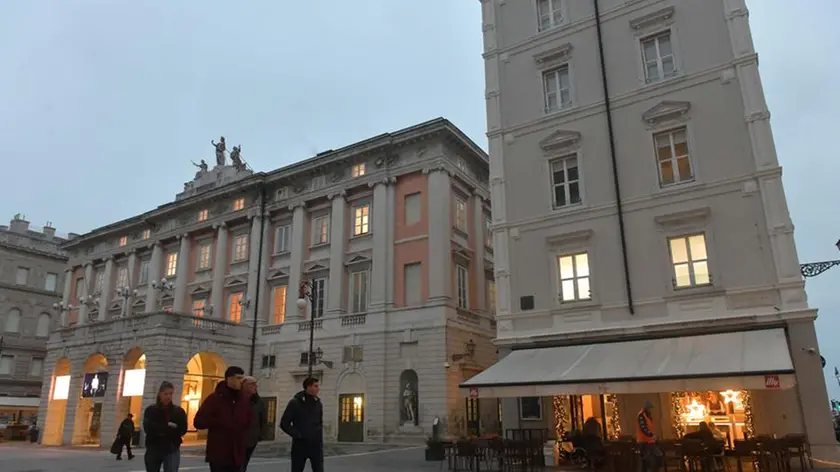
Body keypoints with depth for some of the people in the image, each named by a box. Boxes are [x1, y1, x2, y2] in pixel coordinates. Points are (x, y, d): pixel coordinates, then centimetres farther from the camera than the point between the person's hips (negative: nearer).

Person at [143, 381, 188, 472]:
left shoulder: (178, 411, 4)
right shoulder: (150, 410, 3)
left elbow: (183, 430, -8)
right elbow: (148, 428, -13)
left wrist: (160, 430, -12)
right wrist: (168, 426, -16)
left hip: (172, 451, -1)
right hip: (153, 450, 1)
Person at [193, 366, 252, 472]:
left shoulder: (243, 400, 9)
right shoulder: (215, 398, -6)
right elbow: (198, 422, -10)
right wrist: (219, 421, -16)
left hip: (237, 455, 5)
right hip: (218, 454, -5)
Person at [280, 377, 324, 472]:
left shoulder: (318, 403, 8)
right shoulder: (295, 402, -5)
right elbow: (284, 424, -5)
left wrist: (319, 436, 2)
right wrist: (297, 435, -13)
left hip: (316, 445, 3)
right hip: (300, 445, -3)